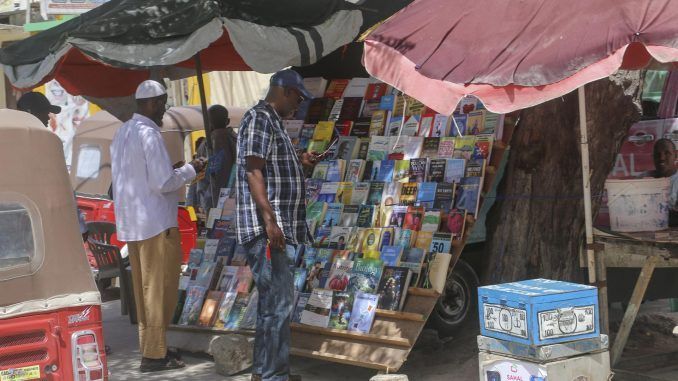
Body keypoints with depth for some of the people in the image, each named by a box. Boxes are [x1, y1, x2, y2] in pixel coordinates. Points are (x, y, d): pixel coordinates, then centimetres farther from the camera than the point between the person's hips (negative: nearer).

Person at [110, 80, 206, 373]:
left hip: (131, 222, 9)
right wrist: (190, 169, -5)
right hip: (155, 223, -8)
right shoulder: (149, 134, -17)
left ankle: (150, 345, 23)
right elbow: (163, 183, -20)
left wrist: (170, 169, 15)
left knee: (145, 287, 15)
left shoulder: (122, 133, 10)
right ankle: (154, 353, 4)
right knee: (159, 288, 0)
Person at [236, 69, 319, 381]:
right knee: (278, 302, -10)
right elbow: (253, 171, -19)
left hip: (275, 228, 11)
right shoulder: (259, 118, -10)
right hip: (265, 228, -11)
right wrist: (270, 221, -24)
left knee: (276, 299, 14)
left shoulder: (273, 122, 20)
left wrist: (300, 163, 13)